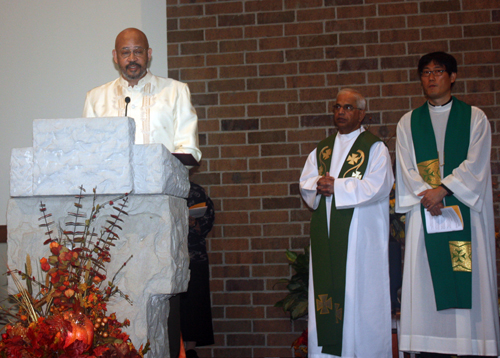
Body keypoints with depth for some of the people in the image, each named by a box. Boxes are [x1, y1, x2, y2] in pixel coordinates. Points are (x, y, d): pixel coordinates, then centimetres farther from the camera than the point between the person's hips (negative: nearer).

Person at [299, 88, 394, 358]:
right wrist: (320, 185, -12)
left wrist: (336, 186, -12)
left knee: (359, 293, -5)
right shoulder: (321, 150, 19)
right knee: (325, 291, 1)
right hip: (325, 234, 5)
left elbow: (376, 187, -11)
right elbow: (306, 184, 10)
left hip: (360, 234, -5)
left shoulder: (375, 148, 3)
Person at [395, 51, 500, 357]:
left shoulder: (475, 118, 9)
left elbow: (475, 165, -2)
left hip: (466, 209, -1)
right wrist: (428, 196, -12)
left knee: (470, 282, -5)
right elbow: (407, 169, 4)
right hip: (425, 211, 1)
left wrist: (442, 189, -14)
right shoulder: (408, 123, 14)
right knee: (428, 284, -3)